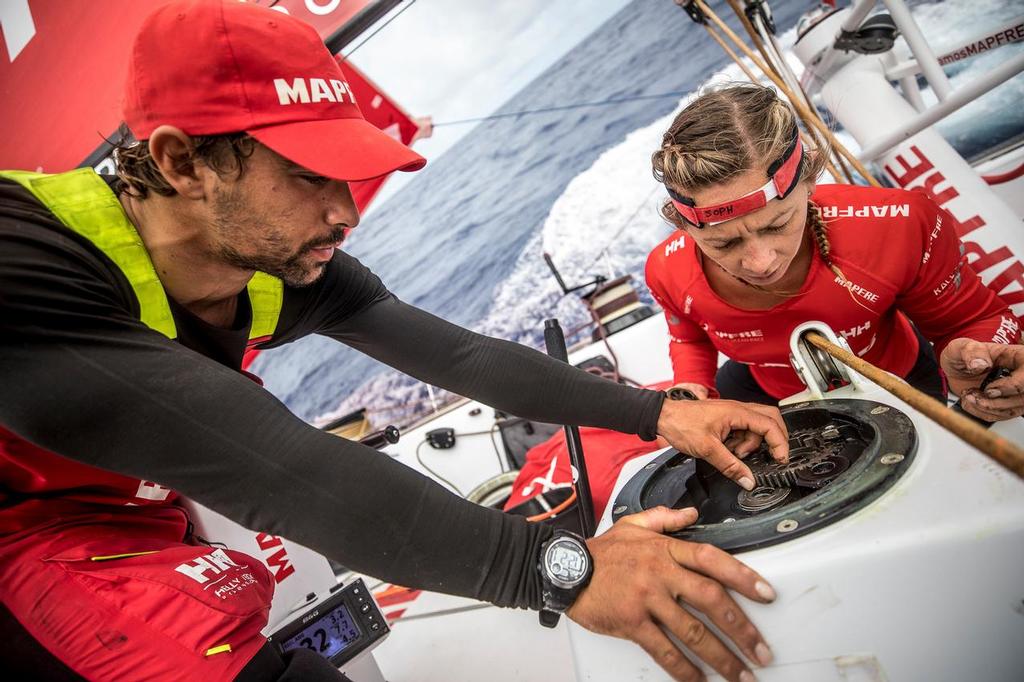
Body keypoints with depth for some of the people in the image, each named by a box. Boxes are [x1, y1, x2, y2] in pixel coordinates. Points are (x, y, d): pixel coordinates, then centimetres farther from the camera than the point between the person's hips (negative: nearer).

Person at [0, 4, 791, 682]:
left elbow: (465, 357, -15)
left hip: (139, 521, 6)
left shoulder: (301, 276, -15)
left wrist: (657, 413, -21)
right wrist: (558, 569, -47)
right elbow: (273, 468, -46)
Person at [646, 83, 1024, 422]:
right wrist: (692, 391, -25)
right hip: (763, 387, 2)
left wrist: (971, 361, -42)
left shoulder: (898, 226, -39)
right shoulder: (670, 272, -31)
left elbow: (970, 319, -17)